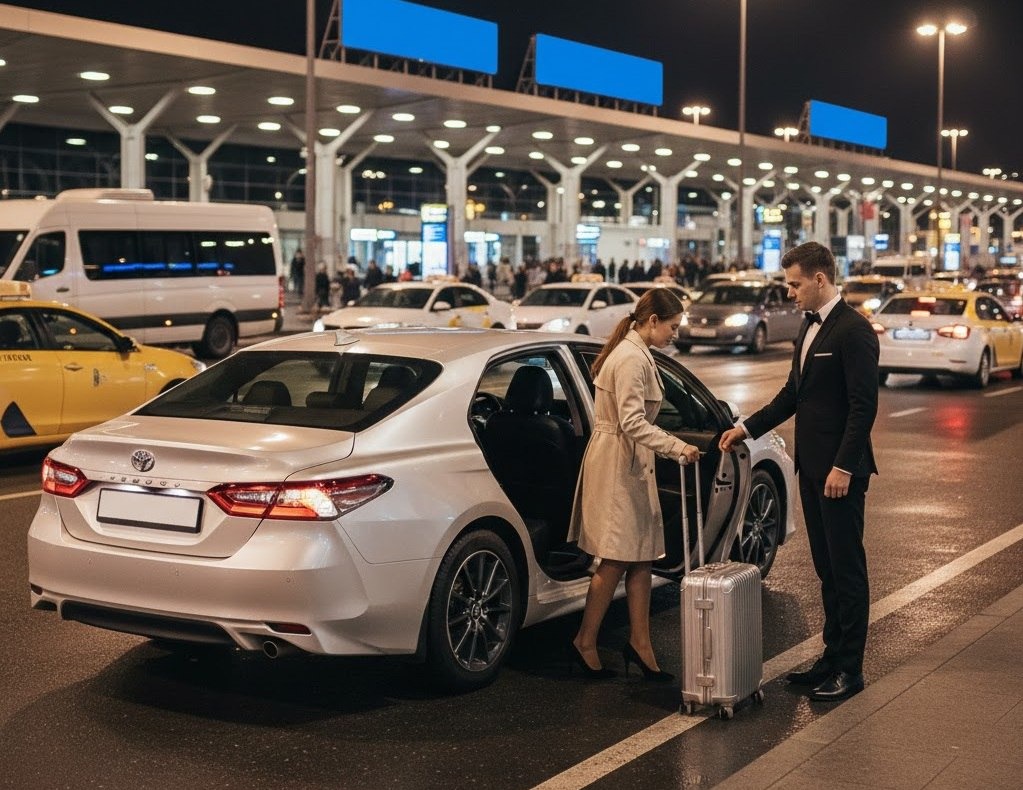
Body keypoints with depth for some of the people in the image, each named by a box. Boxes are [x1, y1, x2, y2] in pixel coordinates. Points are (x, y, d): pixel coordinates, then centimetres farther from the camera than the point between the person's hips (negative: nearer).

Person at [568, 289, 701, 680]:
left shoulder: (635, 353, 15)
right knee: (617, 559, -5)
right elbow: (633, 423, -25)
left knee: (641, 557, 9)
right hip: (617, 462, -10)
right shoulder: (632, 359, -17)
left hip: (630, 462, 10)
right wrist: (676, 447, -30)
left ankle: (639, 643, 13)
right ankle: (585, 642, 5)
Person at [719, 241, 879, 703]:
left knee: (847, 568, 0)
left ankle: (850, 669, 8)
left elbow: (863, 404, -19)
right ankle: (833, 657, 24)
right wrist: (748, 428, 12)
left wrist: (843, 466, -21)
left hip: (839, 470, -9)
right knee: (827, 568, 15)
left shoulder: (853, 330, -15)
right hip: (811, 466, 9)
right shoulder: (810, 326, 13)